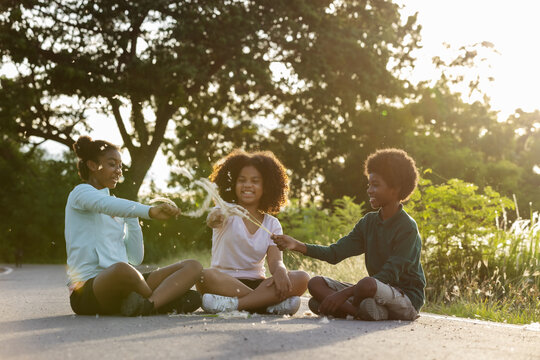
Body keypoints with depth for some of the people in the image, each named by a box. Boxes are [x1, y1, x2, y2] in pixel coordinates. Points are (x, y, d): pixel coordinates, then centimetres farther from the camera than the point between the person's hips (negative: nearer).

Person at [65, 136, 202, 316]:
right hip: (87, 288, -8)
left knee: (193, 267, -5)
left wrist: (132, 219, 10)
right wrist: (150, 211, -35)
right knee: (121, 269, -43)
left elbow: (136, 258, 19)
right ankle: (165, 298, -12)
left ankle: (148, 305, -32)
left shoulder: (117, 213, 26)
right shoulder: (81, 192, 4)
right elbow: (105, 204, -22)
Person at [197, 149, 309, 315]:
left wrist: (280, 271, -28)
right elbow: (213, 219, -23)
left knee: (301, 278, -22)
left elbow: (275, 260, -2)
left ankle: (234, 304, -35)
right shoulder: (226, 214, 3)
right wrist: (215, 217, -49)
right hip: (224, 282, -3)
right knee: (205, 276, -36)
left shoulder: (272, 224, 12)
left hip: (257, 284, 3)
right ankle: (271, 304, -35)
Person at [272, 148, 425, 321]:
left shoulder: (407, 227, -14)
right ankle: (363, 311, -25)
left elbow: (389, 275, -21)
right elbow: (335, 253, 4)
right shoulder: (368, 222, 10)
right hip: (379, 292, 8)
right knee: (316, 283, -7)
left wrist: (345, 293, -27)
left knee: (367, 284, -40)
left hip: (407, 298, -8)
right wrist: (298, 246, -11)